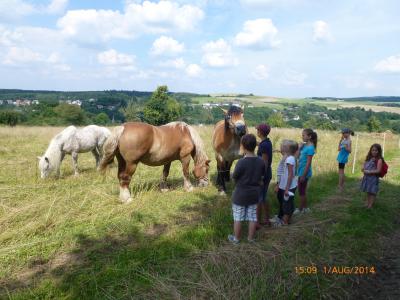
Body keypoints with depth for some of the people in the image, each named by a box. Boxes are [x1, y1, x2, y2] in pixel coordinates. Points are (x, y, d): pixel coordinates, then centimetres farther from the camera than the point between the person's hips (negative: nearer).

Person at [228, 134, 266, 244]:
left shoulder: (241, 162, -24)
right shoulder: (261, 161, -8)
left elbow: (234, 177, -14)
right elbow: (262, 176, 3)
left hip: (240, 194, -4)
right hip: (254, 194, 4)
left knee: (238, 217, 12)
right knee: (253, 217, 16)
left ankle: (236, 238, 26)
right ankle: (251, 238, 28)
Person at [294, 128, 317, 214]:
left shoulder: (310, 148, -20)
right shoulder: (304, 145, 5)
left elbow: (308, 163, -20)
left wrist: (303, 175, -18)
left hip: (304, 172, -9)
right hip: (301, 171, 9)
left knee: (301, 191, 4)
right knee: (302, 190, 18)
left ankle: (300, 209, 19)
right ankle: (305, 208, 31)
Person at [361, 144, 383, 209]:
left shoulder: (379, 160, -12)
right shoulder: (368, 158, 8)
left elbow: (378, 170, -19)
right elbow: (363, 168, 12)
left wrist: (369, 172, -20)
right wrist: (364, 170, -9)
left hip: (374, 178, -7)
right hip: (366, 177, 7)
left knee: (372, 192, 1)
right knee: (368, 191, 17)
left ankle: (370, 205, 9)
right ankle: (367, 203, 28)